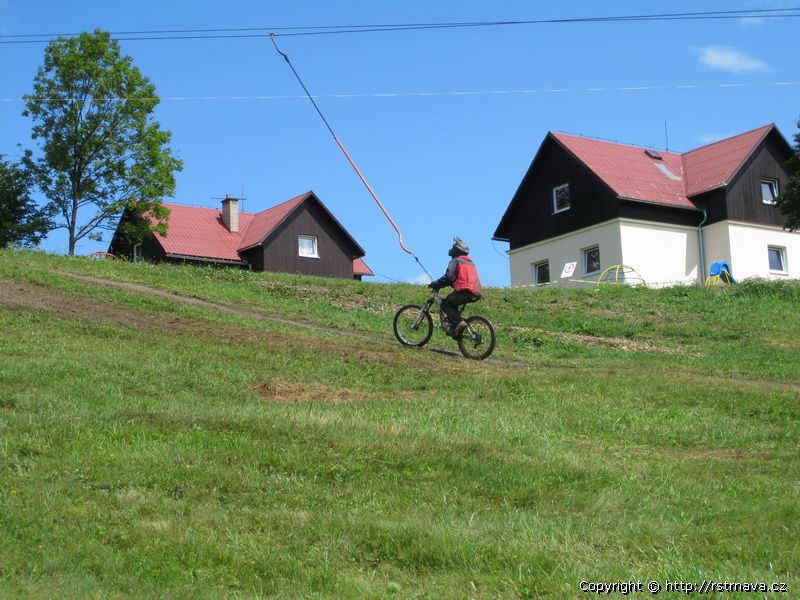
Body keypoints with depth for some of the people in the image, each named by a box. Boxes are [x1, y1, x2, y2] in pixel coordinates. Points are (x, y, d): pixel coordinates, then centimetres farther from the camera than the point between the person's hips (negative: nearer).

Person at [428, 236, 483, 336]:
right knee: (452, 303, 25)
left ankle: (458, 322, -17)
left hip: (465, 291, -8)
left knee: (445, 304, 4)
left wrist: (434, 285, -1)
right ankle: (455, 328, 14)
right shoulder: (470, 262, 29)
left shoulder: (456, 261, 4)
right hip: (476, 294, 8)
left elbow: (448, 277, -10)